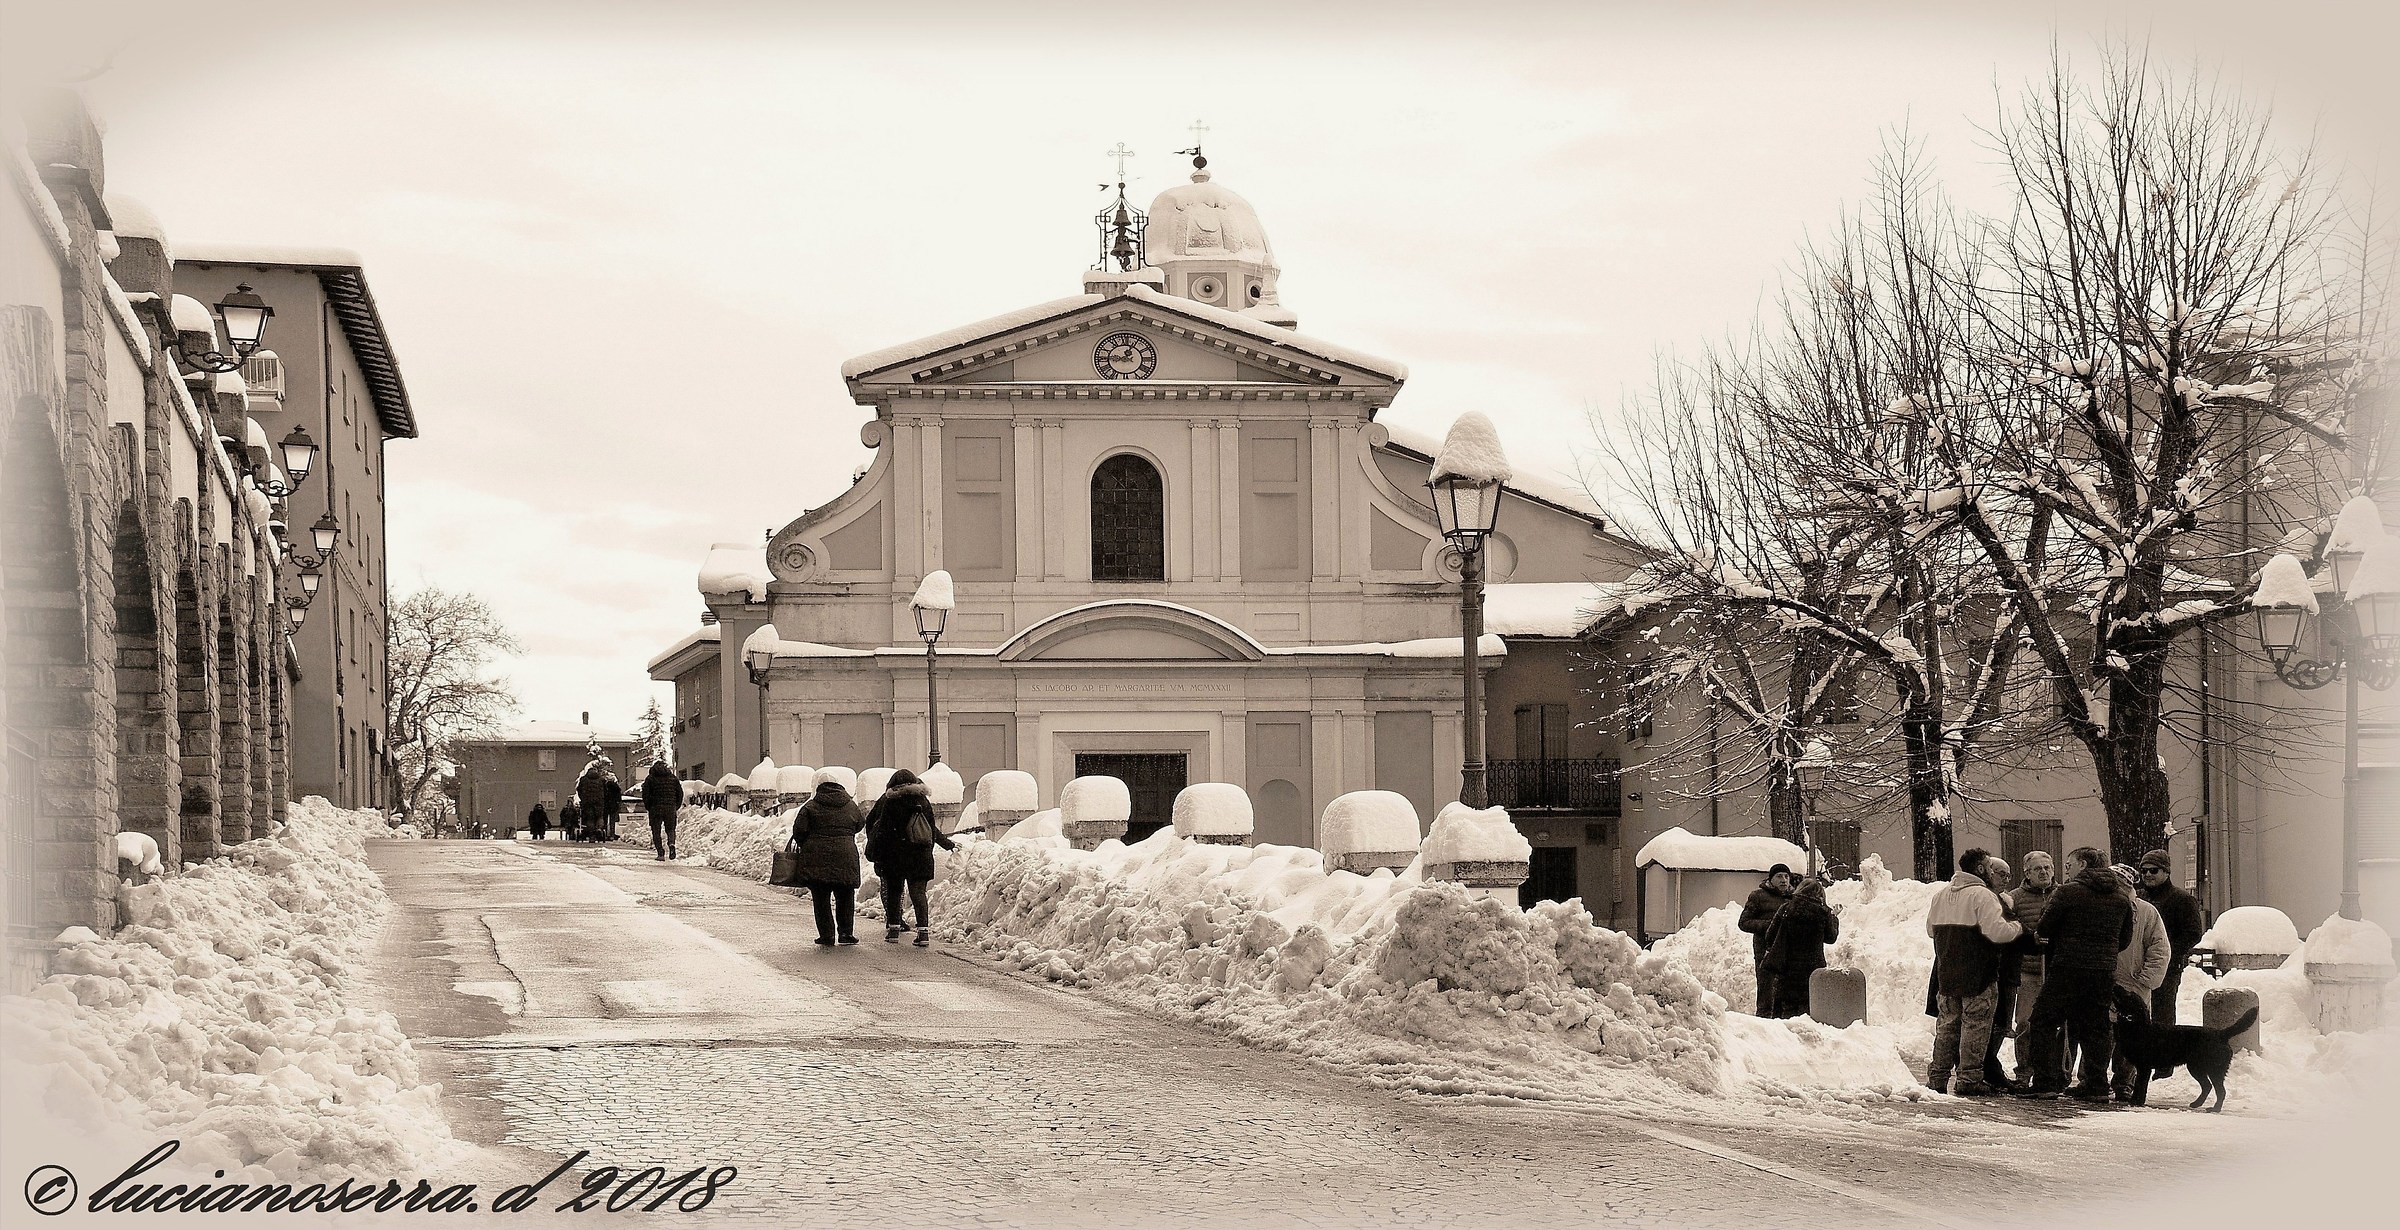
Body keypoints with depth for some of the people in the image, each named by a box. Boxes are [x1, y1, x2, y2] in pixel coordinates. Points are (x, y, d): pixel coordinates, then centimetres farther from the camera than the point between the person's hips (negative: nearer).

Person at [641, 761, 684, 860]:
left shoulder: (650, 779, 2)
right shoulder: (673, 778, 10)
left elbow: (645, 795, -2)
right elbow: (680, 793, 11)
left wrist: (648, 807, 10)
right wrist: (676, 807, 18)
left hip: (655, 808, -2)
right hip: (670, 809, 2)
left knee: (656, 831, 5)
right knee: (670, 829, 13)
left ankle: (661, 853, -4)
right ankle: (671, 843, -17)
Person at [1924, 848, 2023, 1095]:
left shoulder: (1940, 895, 10)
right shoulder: (1982, 895, -14)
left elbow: (1931, 929, 20)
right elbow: (1997, 931, -21)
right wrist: (2017, 927, -4)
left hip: (1946, 974, 7)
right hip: (1977, 974, -7)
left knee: (1947, 1024, 14)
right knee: (1975, 1025, 1)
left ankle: (1937, 1078, 14)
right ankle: (1970, 1079, 0)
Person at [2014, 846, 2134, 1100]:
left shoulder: (2068, 893, -9)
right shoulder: (2122, 897, 10)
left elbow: (2043, 929, -5)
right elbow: (2125, 938, 16)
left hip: (2068, 967, -5)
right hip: (2105, 972, 5)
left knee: (2044, 1022, 2)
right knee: (2096, 1027, 12)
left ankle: (2045, 1082, -4)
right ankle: (2097, 1086, 10)